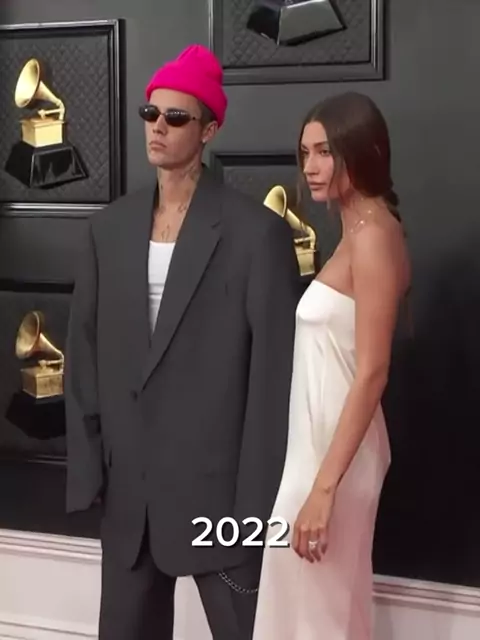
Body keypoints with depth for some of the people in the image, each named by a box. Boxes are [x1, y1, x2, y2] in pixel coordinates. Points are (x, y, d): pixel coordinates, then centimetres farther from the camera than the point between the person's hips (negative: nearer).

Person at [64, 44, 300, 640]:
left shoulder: (257, 232, -8)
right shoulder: (108, 228, 8)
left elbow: (274, 372, -10)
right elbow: (84, 355, 9)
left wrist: (258, 498, -11)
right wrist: (87, 466, 4)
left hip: (217, 482, -5)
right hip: (128, 484, 5)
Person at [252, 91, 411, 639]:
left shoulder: (374, 235, -18)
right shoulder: (357, 230, 11)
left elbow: (371, 374, -22)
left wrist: (324, 487, -24)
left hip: (335, 444, -9)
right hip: (319, 436, 9)